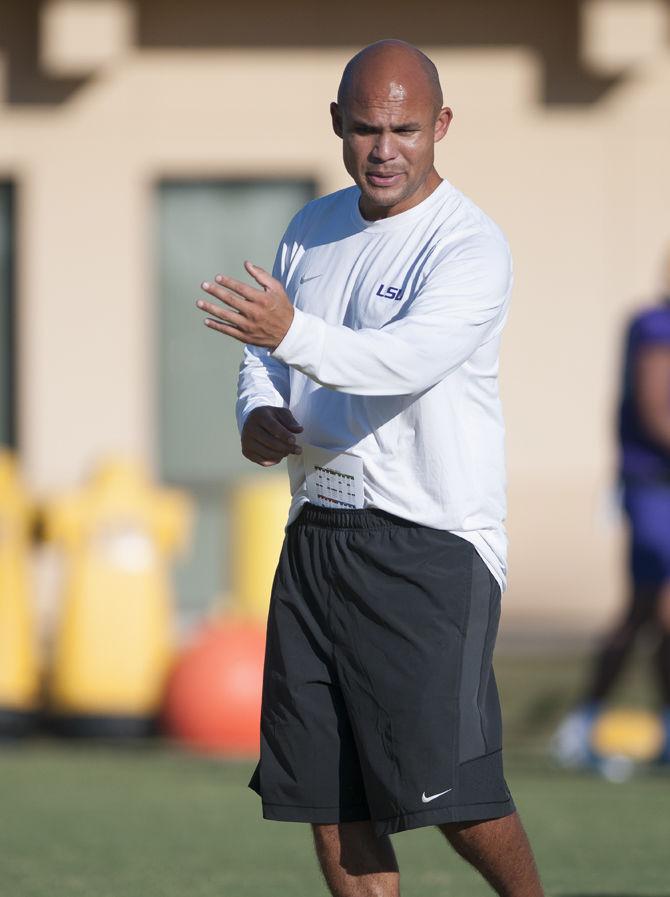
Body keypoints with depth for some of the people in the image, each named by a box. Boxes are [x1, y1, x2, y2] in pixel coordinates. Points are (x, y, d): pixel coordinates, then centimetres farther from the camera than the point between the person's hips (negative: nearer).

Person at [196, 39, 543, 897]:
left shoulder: (470, 247, -11)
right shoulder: (312, 230, 12)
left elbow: (408, 359, -28)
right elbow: (263, 352, 24)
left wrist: (292, 333, -44)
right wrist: (258, 415, 1)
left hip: (431, 544, -7)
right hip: (316, 536, 7)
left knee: (448, 786, -12)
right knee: (325, 794, 6)